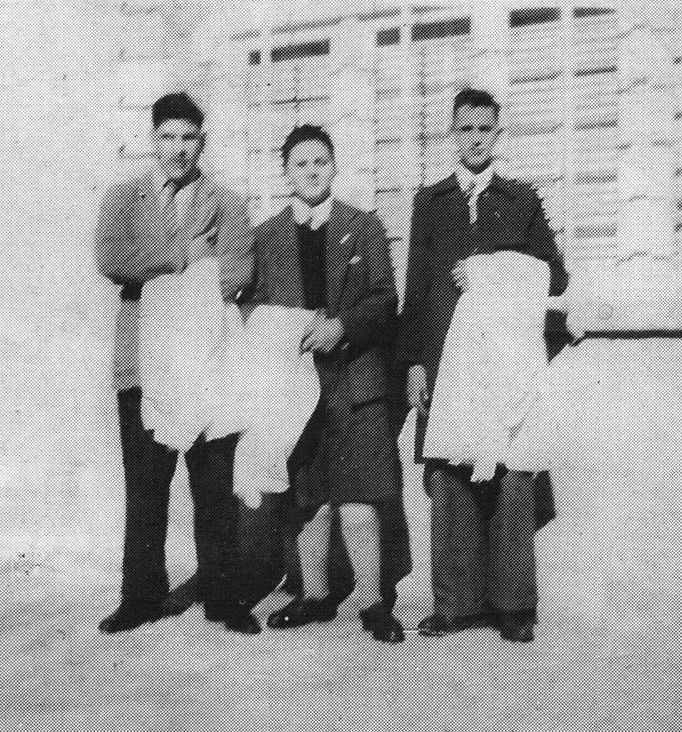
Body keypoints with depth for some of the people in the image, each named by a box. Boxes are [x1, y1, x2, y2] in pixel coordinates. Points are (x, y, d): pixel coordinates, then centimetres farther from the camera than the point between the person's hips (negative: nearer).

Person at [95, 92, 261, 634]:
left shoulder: (226, 204, 10)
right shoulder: (124, 198, 13)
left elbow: (237, 273, -7)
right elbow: (110, 259, -6)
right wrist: (182, 255, -6)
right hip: (143, 364, 1)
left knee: (216, 488, 3)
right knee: (144, 489, 6)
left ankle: (222, 596, 15)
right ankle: (143, 597, 19)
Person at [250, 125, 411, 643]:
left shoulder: (365, 228, 9)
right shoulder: (266, 237, 11)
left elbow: (385, 298, 2)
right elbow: (256, 308, 11)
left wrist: (342, 326, -13)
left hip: (355, 377, -1)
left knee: (359, 499, -5)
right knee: (308, 497, 6)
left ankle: (373, 603, 6)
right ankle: (316, 595, 20)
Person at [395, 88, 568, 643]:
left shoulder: (524, 201, 15)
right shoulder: (429, 202, 16)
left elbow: (555, 277, 10)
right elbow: (416, 286, 10)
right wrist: (413, 361, 2)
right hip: (444, 360, 1)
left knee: (512, 482, -3)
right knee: (448, 480, -2)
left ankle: (513, 604, 6)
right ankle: (457, 603, 6)